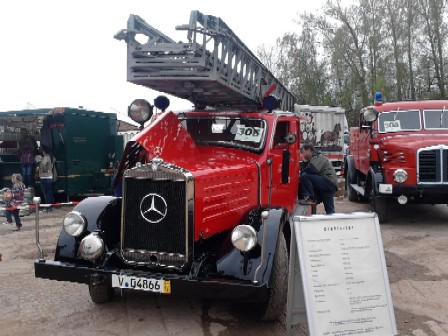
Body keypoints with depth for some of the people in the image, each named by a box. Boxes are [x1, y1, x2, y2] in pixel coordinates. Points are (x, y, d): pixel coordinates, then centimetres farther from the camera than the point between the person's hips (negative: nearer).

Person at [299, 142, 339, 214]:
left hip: (328, 181, -10)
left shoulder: (317, 157, -5)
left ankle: (310, 198, -18)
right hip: (330, 185, 10)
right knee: (330, 211, 10)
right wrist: (305, 162, 7)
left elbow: (311, 170, -21)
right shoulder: (313, 159, 26)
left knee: (304, 176, -22)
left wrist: (300, 174, -7)